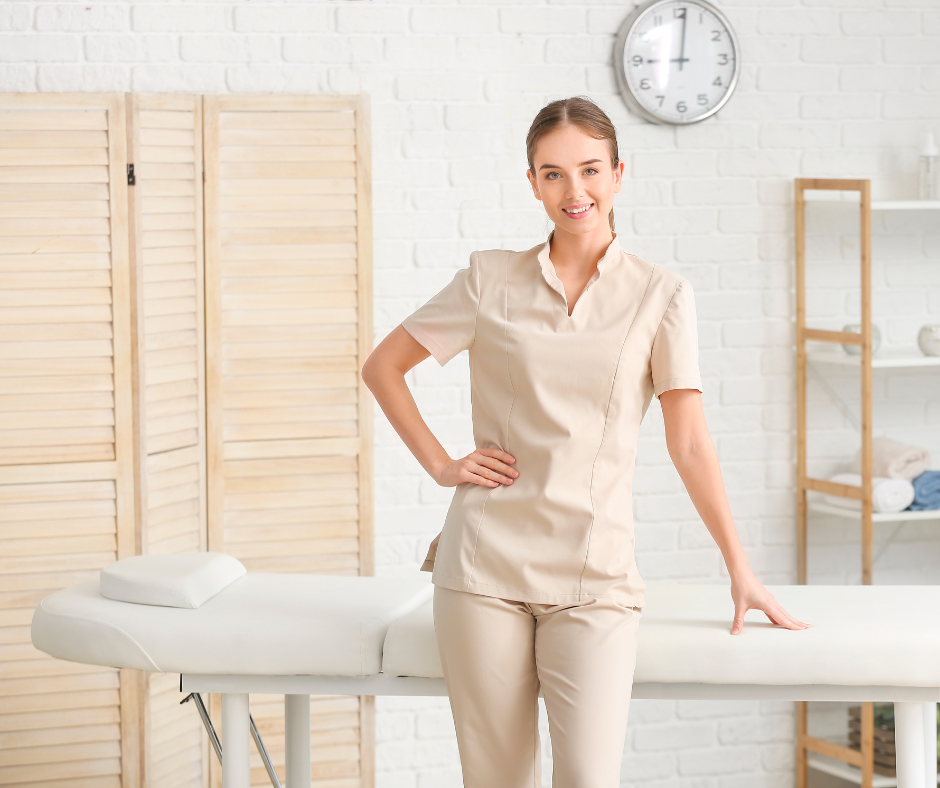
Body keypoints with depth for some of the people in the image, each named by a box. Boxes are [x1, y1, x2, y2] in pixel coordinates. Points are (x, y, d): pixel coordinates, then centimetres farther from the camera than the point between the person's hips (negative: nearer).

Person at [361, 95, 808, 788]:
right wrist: (440, 464, 5)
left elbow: (690, 443, 3)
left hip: (593, 574, -1)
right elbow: (383, 366, 15)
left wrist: (740, 569, 1)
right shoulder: (492, 279, 6)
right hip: (488, 562, 1)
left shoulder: (661, 295, 3)